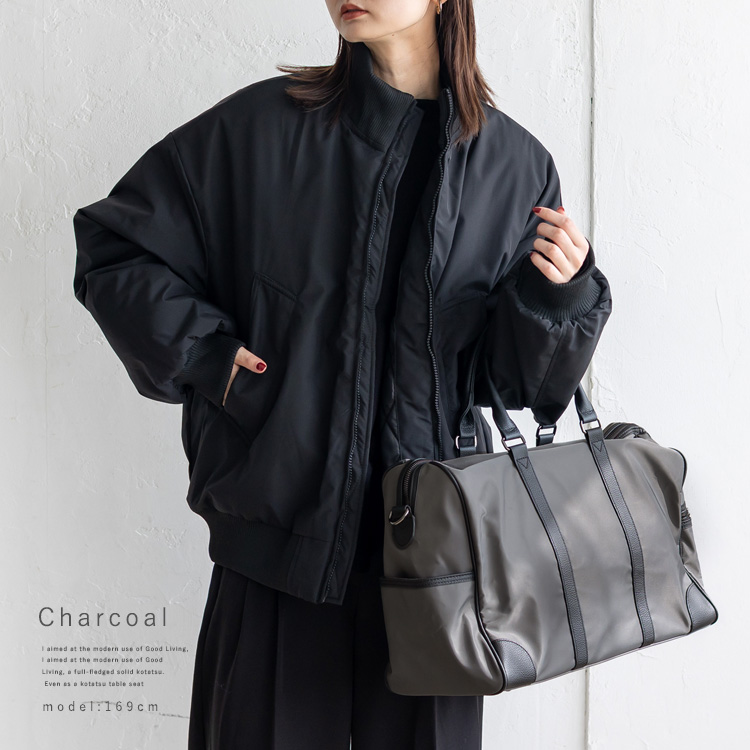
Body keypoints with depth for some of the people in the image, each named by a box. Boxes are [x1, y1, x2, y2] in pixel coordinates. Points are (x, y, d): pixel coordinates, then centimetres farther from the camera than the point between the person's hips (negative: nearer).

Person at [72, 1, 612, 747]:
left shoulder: (513, 165, 2)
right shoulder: (261, 126, -1)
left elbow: (528, 378, 4)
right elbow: (113, 245, 7)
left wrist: (557, 292, -15)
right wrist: (204, 355, -2)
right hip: (280, 528, -1)